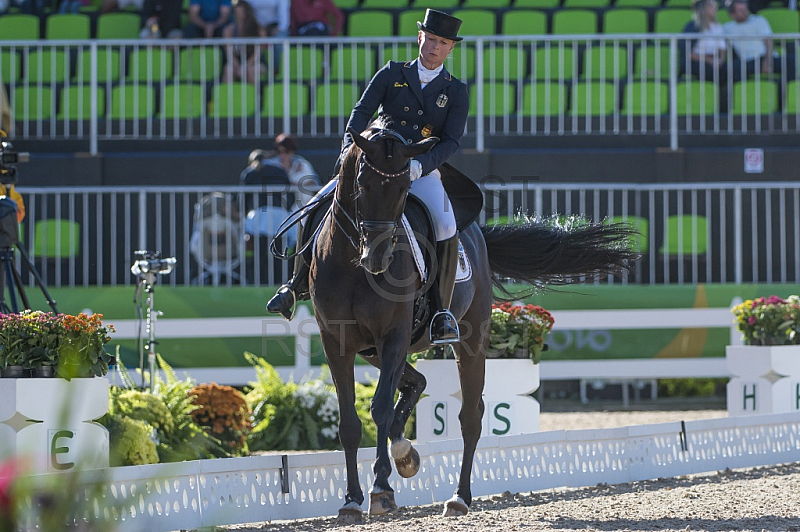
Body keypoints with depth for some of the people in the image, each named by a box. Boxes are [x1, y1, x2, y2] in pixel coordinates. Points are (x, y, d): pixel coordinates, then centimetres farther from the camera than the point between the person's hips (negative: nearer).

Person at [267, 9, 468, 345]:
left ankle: (442, 311, -27)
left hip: (422, 172, -2)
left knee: (446, 227, -32)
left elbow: (451, 141, -4)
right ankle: (297, 285, 2)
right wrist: (351, 146, -19)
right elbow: (362, 111, 1)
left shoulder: (456, 93, 6)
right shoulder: (392, 74, 9)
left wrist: (420, 165, -23)